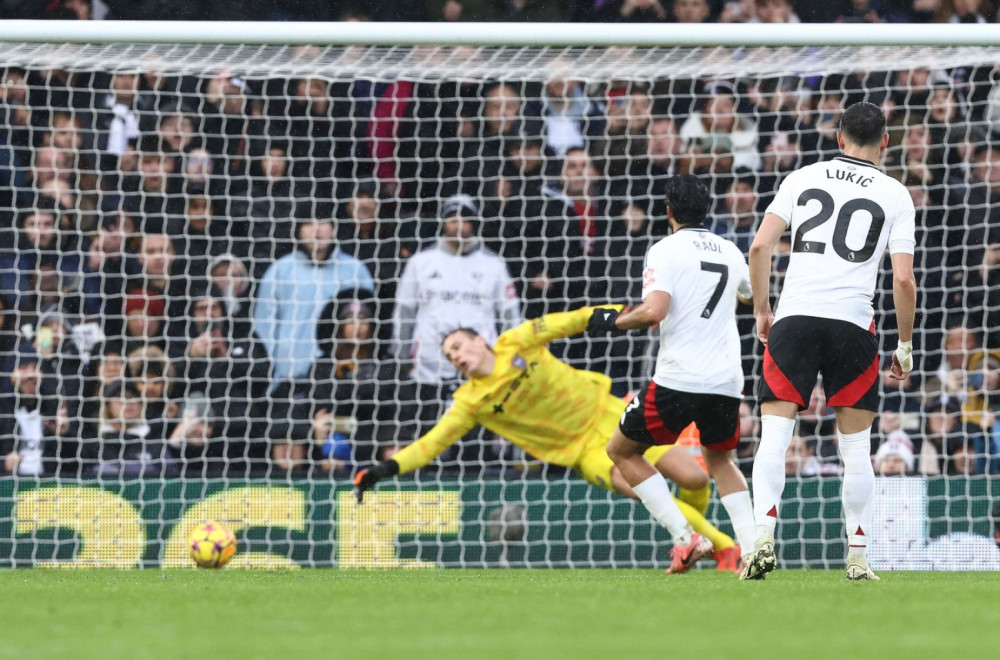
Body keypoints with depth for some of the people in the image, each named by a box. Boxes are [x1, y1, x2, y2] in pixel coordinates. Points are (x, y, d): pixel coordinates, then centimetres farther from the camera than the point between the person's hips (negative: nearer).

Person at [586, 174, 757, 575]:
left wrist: (612, 321, -1)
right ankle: (752, 546, 11)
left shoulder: (666, 250, -4)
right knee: (720, 459, 30)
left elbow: (654, 310, -18)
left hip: (678, 379, -6)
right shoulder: (730, 252, 14)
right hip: (727, 381, 6)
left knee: (622, 451, 12)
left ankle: (685, 537, -2)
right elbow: (751, 295, 36)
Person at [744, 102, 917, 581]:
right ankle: (858, 556, 11)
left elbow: (760, 245, 1)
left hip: (794, 318, 0)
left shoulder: (802, 178, 9)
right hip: (854, 324, 0)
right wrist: (905, 346, 11)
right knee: (856, 446, 11)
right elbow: (903, 279, 0)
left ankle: (764, 535, -21)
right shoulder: (895, 195, 6)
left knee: (774, 436, -2)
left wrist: (761, 311, 13)